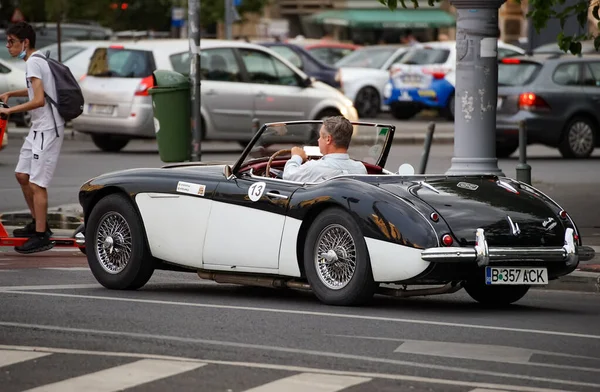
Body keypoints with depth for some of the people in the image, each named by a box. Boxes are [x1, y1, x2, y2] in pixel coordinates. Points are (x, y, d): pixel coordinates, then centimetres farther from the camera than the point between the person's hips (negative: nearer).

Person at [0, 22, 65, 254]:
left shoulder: (33, 63, -17)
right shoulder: (37, 60, 13)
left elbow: (39, 100, -27)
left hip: (47, 130, -10)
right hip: (38, 129, 10)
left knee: (37, 183, -8)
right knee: (22, 175, 17)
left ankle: (41, 237, -4)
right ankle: (38, 223, 28)